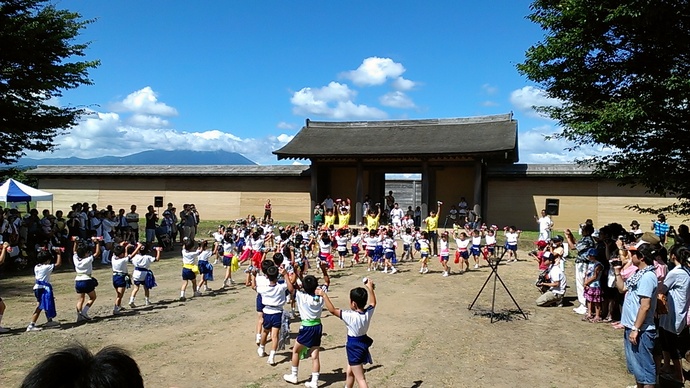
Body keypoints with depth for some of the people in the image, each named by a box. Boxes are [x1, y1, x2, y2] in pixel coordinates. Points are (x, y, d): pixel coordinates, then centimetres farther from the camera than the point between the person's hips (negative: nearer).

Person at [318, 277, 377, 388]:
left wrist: (324, 295, -18)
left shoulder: (350, 316, -28)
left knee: (360, 379, 1)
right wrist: (370, 288, 21)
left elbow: (332, 310, -25)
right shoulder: (368, 312, -10)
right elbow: (373, 303, 12)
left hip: (354, 346, -7)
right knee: (349, 372, 27)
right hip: (363, 343, 7)